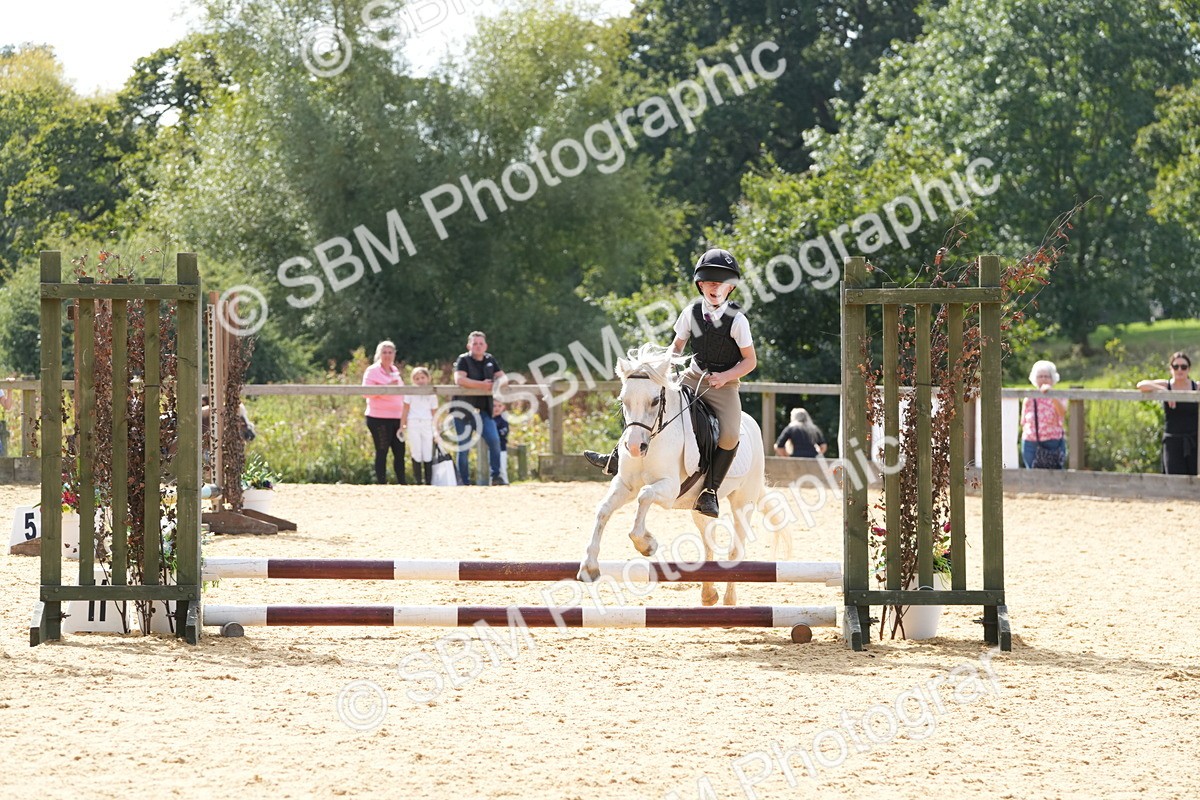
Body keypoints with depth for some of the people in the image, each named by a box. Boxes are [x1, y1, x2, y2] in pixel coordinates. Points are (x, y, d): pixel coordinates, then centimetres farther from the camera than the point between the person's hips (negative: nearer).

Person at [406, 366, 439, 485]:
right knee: (416, 454, -2)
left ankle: (428, 482, 1)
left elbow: (434, 413, 12)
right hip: (414, 423, -1)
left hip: (427, 424, 1)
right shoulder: (410, 392, 5)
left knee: (428, 455, -2)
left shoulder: (432, 394, 10)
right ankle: (418, 482, 2)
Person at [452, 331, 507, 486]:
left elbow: (502, 377, 10)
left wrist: (498, 382, -16)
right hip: (463, 410, -4)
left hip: (483, 410, 4)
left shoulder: (490, 360, 11)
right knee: (464, 447, -2)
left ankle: (496, 477, -2)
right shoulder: (463, 360, -6)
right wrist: (482, 385, -23)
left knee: (494, 440, -9)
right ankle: (463, 481, 4)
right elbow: (459, 379, -22)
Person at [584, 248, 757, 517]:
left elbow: (750, 361, -8)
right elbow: (677, 346, 9)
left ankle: (710, 491, -14)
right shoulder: (692, 312, -3)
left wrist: (725, 376, -22)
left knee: (730, 434, -27)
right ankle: (616, 460, 10)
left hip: (725, 384, -4)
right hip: (693, 378, 4)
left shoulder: (737, 320, -14)